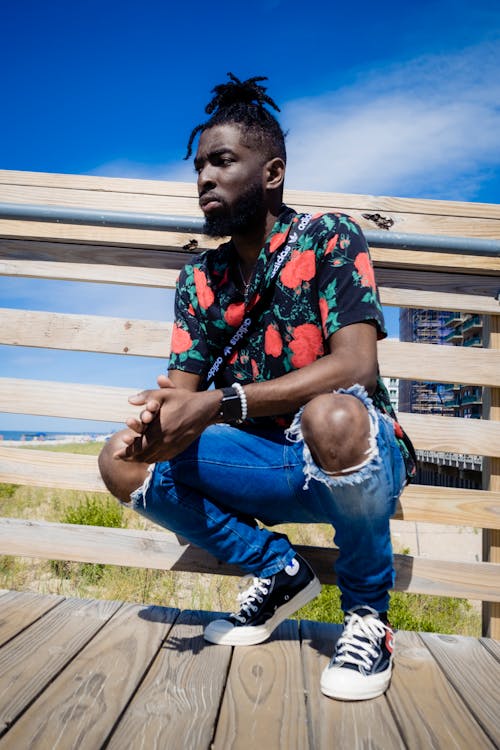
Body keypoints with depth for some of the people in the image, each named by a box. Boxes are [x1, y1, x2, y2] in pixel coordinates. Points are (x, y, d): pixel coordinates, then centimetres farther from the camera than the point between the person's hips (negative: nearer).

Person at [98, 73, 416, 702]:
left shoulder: (329, 238, -10)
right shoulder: (199, 277, 6)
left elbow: (356, 366, -25)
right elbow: (183, 384, -1)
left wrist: (220, 404, -33)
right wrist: (161, 414, -27)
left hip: (362, 459, -5)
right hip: (271, 466, 6)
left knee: (331, 416, -40)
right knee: (122, 461, -9)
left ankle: (367, 610, -10)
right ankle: (280, 572, 6)